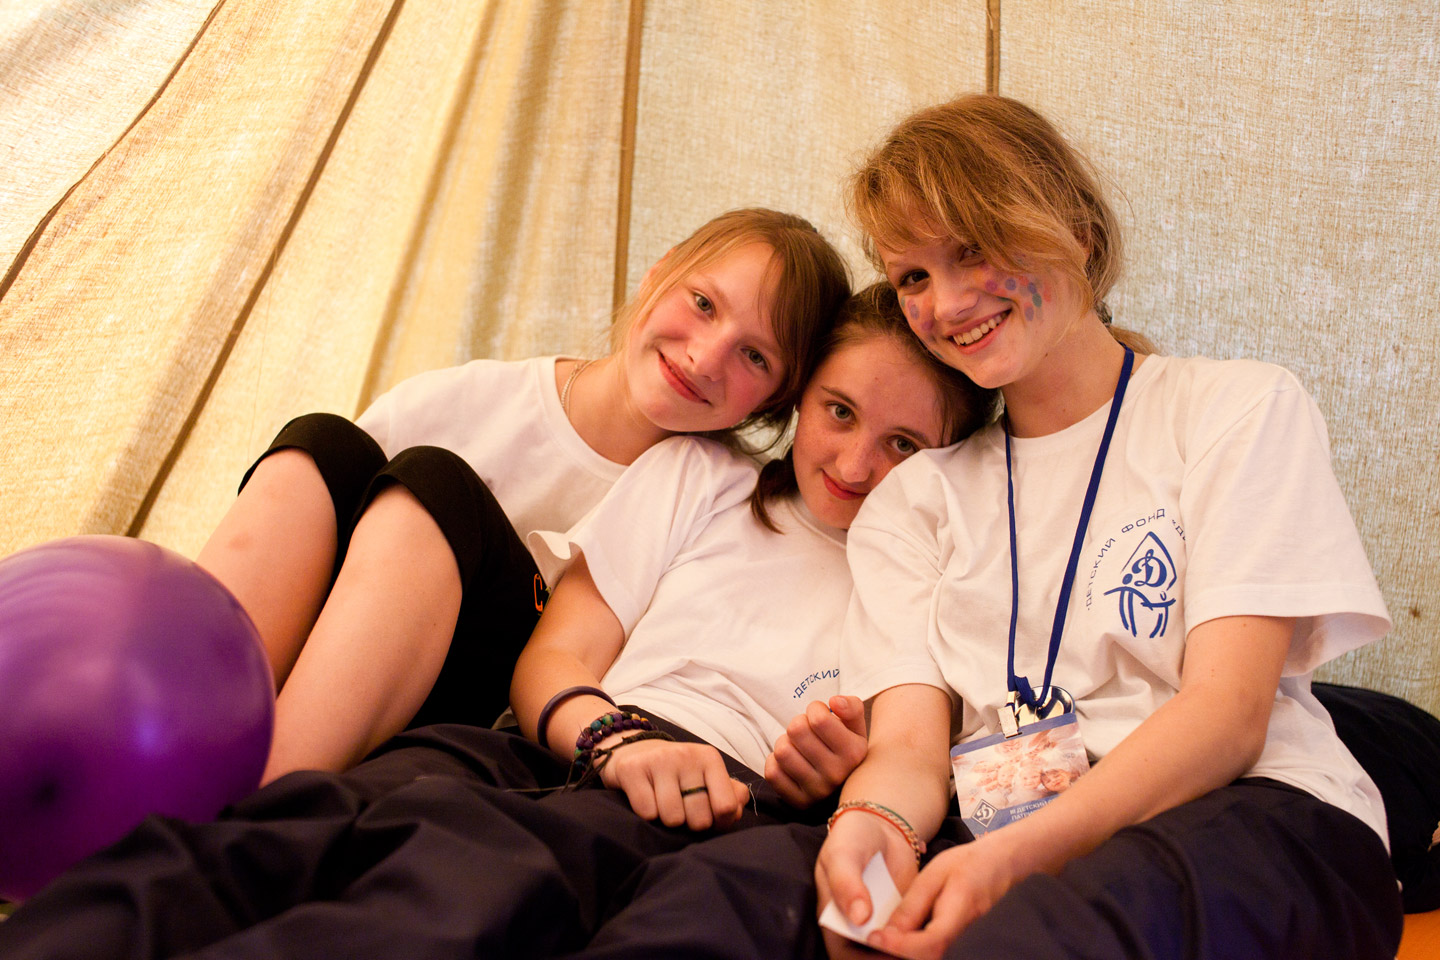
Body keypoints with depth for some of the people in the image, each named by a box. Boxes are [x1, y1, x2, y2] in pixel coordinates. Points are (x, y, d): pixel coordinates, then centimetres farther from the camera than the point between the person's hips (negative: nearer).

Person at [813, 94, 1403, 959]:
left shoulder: (1241, 408, 8)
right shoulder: (912, 501, 19)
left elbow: (1227, 712, -6)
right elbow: (911, 746, 4)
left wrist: (1021, 853, -23)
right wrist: (873, 819, -22)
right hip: (997, 850, 4)